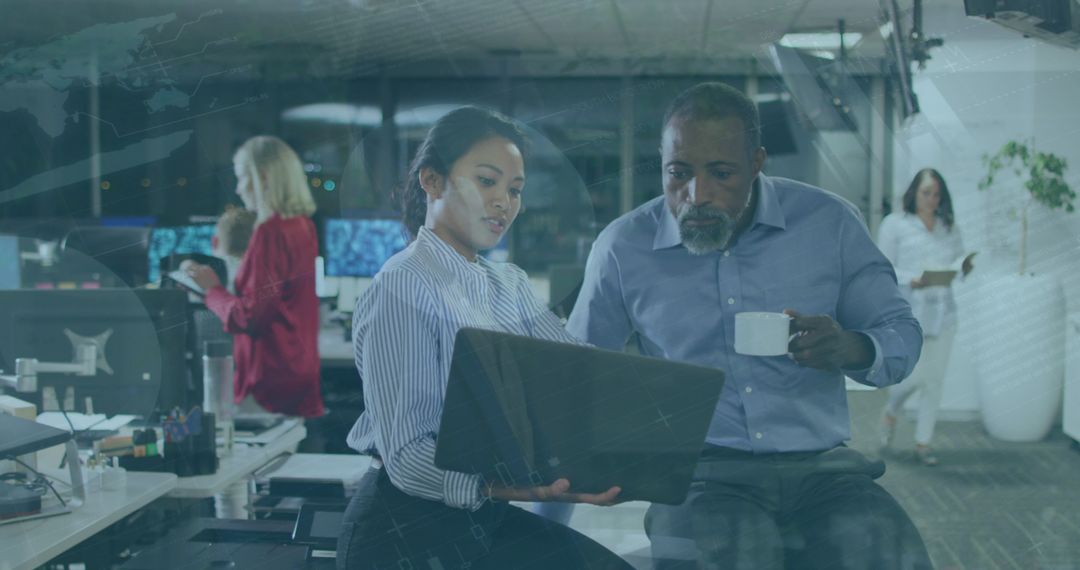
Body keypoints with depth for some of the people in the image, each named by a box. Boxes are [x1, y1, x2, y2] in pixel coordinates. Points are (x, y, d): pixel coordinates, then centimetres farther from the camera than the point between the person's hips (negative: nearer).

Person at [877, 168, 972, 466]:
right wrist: (911, 280, -19)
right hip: (908, 311, -4)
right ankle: (890, 413, 23)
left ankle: (923, 443, 14)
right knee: (913, 375, -10)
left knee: (935, 380, 4)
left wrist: (964, 268, -7)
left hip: (943, 311, 4)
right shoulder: (895, 224, 1)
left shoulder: (949, 227, 14)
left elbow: (958, 262, 17)